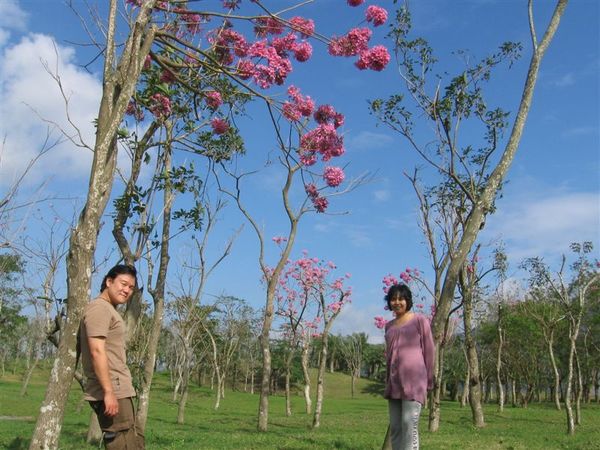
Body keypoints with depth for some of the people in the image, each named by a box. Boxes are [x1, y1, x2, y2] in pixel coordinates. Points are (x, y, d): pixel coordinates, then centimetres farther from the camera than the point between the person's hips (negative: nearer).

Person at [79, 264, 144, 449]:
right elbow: (97, 352, -21)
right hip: (111, 392, -10)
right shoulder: (99, 307, -11)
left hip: (119, 390, 10)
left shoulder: (110, 310, 19)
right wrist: (108, 391, -24)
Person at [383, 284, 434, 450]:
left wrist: (428, 382, -4)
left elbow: (429, 352, 0)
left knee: (409, 425, -13)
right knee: (395, 427, 5)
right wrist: (387, 382, 18)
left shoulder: (420, 320, 1)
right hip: (394, 382, 6)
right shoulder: (389, 326, 16)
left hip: (413, 379, -6)